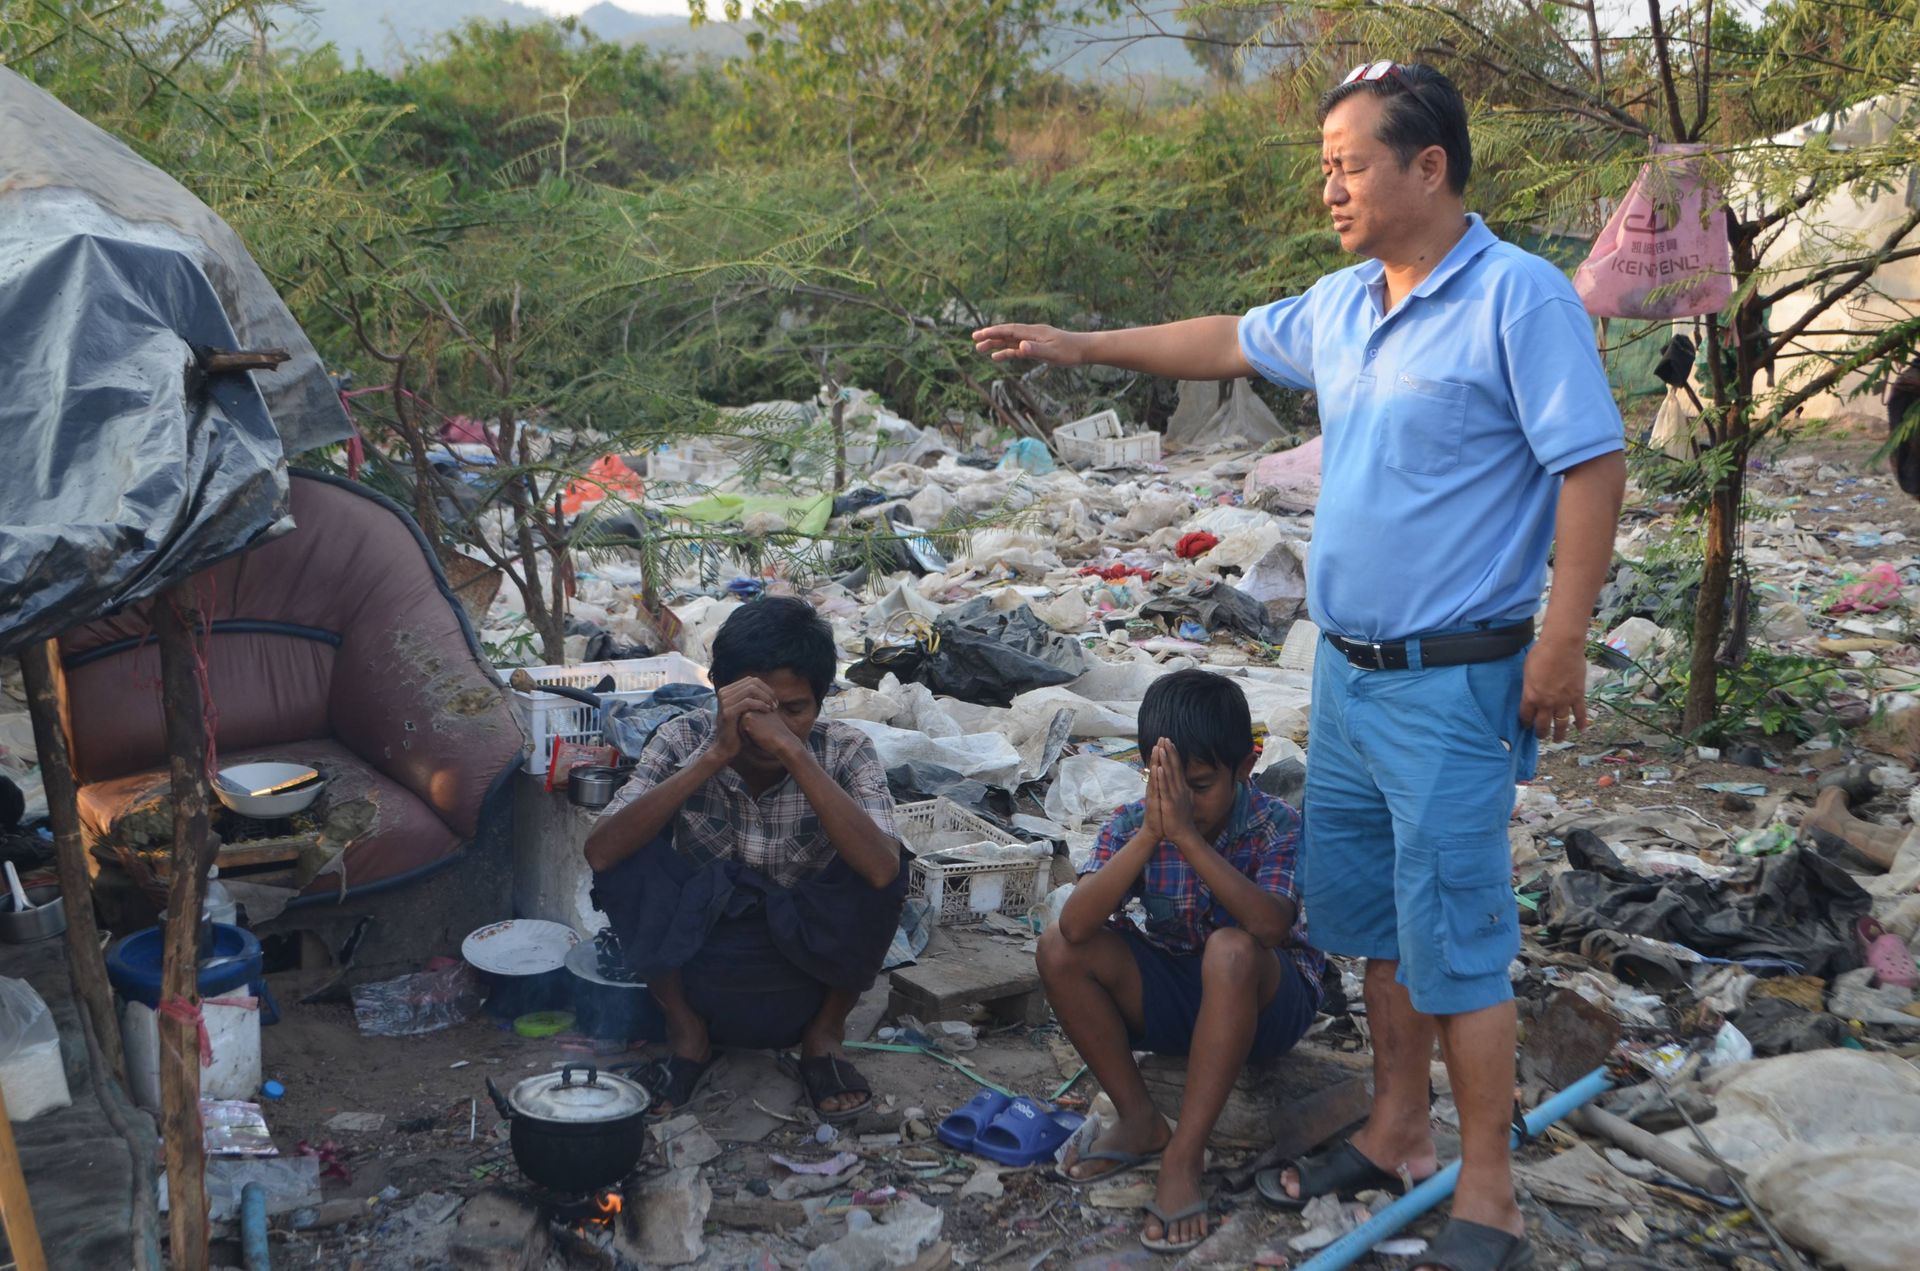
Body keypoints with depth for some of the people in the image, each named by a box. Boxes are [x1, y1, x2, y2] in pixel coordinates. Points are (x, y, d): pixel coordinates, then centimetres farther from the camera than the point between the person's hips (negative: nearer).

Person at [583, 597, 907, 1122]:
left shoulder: (845, 751, -16)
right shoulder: (685, 740, -14)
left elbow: (881, 869, -34)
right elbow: (601, 852, -28)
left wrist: (793, 752, -38)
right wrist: (716, 754, -34)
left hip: (807, 978, 0)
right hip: (696, 973, 1)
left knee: (873, 870, -26)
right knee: (635, 852, -23)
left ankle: (825, 1034, 1)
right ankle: (685, 1030, 0)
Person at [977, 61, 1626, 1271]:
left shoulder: (1520, 297, -15)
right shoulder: (1341, 306, 8)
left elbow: (1593, 467, -16)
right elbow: (1231, 341, 24)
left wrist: (1563, 645, -19)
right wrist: (1082, 345, 25)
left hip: (1451, 682, -8)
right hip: (1347, 672, 8)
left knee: (1455, 940, -2)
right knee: (1373, 918, 17)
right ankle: (1397, 1130, 34)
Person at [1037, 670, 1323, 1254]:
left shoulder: (1276, 826, -19)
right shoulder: (1133, 823, -11)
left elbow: (1271, 927, -39)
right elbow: (1076, 925, -27)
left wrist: (1187, 835, -43)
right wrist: (1149, 835, -37)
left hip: (1265, 1001, -3)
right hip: (1174, 995, 4)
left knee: (1230, 949, -37)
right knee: (1058, 948, -19)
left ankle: (1184, 1156, -27)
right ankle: (1140, 1122, -5)